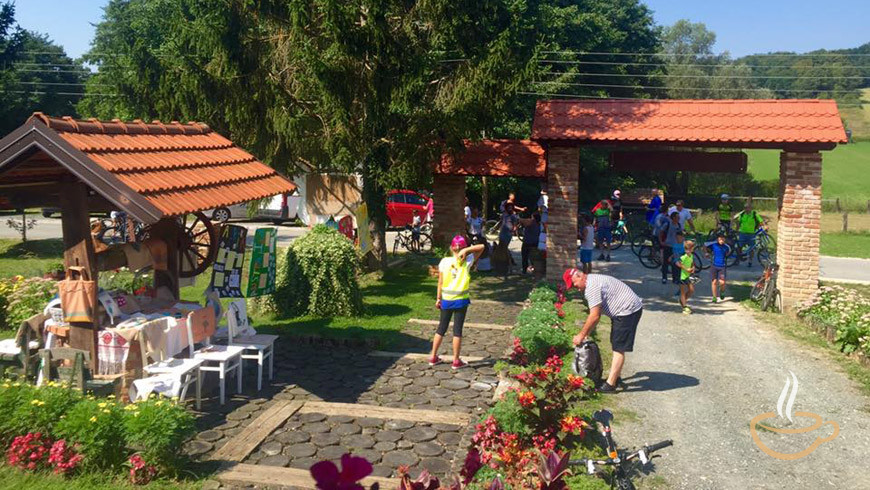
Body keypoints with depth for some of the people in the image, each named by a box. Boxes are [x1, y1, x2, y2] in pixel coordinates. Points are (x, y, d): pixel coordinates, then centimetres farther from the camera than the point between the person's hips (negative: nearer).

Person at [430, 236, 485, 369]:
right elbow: (481, 247, -6)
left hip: (446, 299, 2)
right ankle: (456, 361, 11)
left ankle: (433, 357, 20)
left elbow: (440, 282, -1)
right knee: (457, 329, 5)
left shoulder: (444, 261, -5)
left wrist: (438, 298, 8)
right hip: (461, 300, -2)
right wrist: (466, 250, -16)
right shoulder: (467, 261, -9)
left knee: (442, 327, 14)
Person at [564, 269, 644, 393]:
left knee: (619, 349, -9)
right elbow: (596, 314, 16)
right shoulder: (594, 280, 13)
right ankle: (615, 377, 28)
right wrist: (586, 333, 13)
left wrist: (582, 335, -12)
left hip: (628, 310, -11)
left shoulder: (592, 286, -20)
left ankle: (610, 385, -7)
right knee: (616, 345, 18)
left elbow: (595, 316, -21)